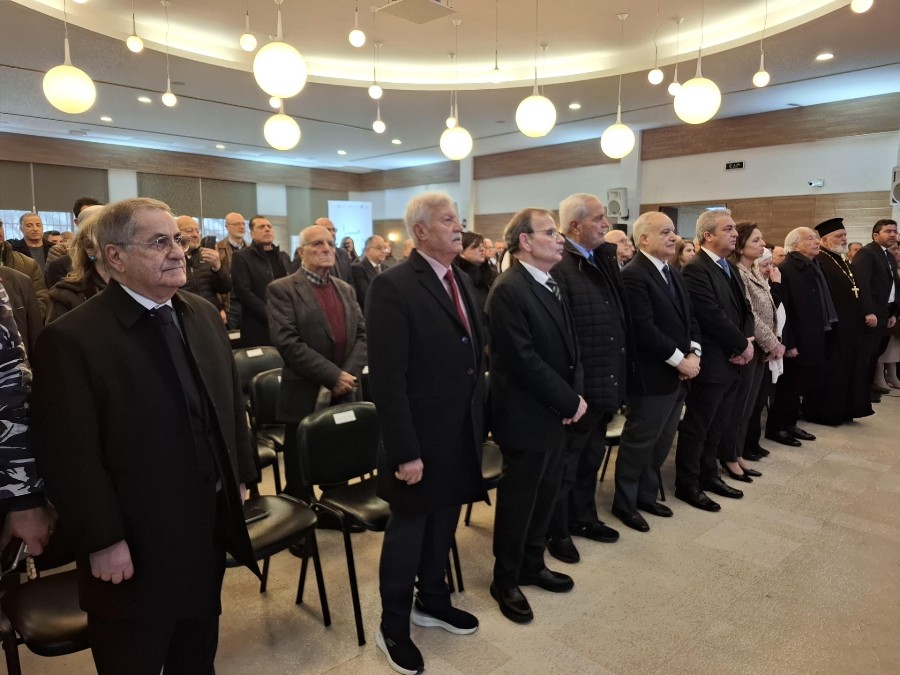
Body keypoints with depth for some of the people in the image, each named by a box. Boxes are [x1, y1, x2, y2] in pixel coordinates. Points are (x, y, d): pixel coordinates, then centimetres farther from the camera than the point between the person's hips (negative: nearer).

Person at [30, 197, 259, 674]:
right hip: (136, 544, -5)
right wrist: (104, 541, -16)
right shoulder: (71, 339, -19)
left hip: (210, 526, 6)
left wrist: (240, 476, 9)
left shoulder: (203, 315, 3)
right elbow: (71, 455, -19)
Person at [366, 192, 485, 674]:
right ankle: (393, 627, 31)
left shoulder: (461, 281, 7)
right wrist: (404, 451, -21)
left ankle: (432, 602, 43)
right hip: (421, 439, -7)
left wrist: (479, 422, 10)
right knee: (407, 531, 11)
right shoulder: (392, 286, -18)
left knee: (443, 525, 21)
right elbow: (386, 379, -21)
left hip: (461, 436, 7)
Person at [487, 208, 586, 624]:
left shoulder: (551, 284, 9)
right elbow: (524, 360, -23)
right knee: (518, 499, 7)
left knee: (546, 494, 19)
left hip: (555, 412, 9)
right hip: (526, 416, -8)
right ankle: (505, 580, 26)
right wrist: (570, 402, -15)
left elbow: (569, 344, 12)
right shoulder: (508, 290, -19)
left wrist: (575, 393, -2)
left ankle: (532, 565, 37)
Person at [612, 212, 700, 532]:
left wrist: (693, 354, -2)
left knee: (661, 442, 17)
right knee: (639, 442, 4)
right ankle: (624, 503, 20)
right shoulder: (633, 275, -17)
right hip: (651, 376, -9)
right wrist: (679, 359, -18)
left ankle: (646, 495, 33)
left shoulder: (673, 273, 14)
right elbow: (645, 329, -23)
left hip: (677, 374, 9)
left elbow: (690, 317, 14)